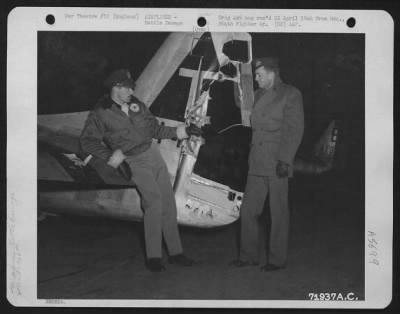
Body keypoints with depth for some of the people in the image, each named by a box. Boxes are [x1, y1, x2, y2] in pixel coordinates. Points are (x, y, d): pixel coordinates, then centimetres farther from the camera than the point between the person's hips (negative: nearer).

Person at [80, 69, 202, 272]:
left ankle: (175, 252, 15)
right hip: (134, 162, -6)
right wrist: (110, 157, -19)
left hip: (153, 153, 6)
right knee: (154, 200, -20)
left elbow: (154, 129, 17)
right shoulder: (101, 114, -6)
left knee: (168, 202, 4)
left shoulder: (136, 105, 10)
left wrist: (181, 132, 9)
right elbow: (88, 141, -7)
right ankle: (153, 256, -9)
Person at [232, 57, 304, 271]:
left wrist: (285, 160, -16)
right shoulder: (258, 95, 16)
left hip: (277, 164, -6)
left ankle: (277, 259, 12)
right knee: (248, 211, 6)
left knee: (278, 213, 1)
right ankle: (250, 255, 18)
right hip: (257, 165, 6)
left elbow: (294, 129, -10)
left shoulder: (290, 94, -4)